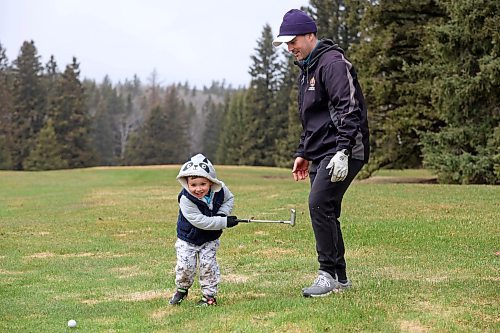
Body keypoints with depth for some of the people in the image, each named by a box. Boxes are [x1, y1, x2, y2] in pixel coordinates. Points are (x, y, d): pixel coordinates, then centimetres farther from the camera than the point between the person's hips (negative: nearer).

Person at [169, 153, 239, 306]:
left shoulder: (220, 189, -18)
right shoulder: (186, 200, -32)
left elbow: (229, 198, 4)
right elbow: (200, 221, -34)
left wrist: (223, 213, -17)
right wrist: (225, 222, -33)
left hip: (210, 239, 2)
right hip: (188, 238, -2)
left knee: (208, 264, -5)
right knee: (184, 265, -4)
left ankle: (209, 295, 11)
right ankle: (182, 289, 25)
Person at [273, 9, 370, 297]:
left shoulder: (333, 63, -11)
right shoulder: (306, 69, 20)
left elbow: (348, 110, -20)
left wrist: (342, 151, -26)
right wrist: (303, 153, 23)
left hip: (342, 152, -10)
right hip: (320, 154, 10)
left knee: (319, 204, -18)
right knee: (324, 210, 8)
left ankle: (329, 274, -10)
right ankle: (339, 278, 16)